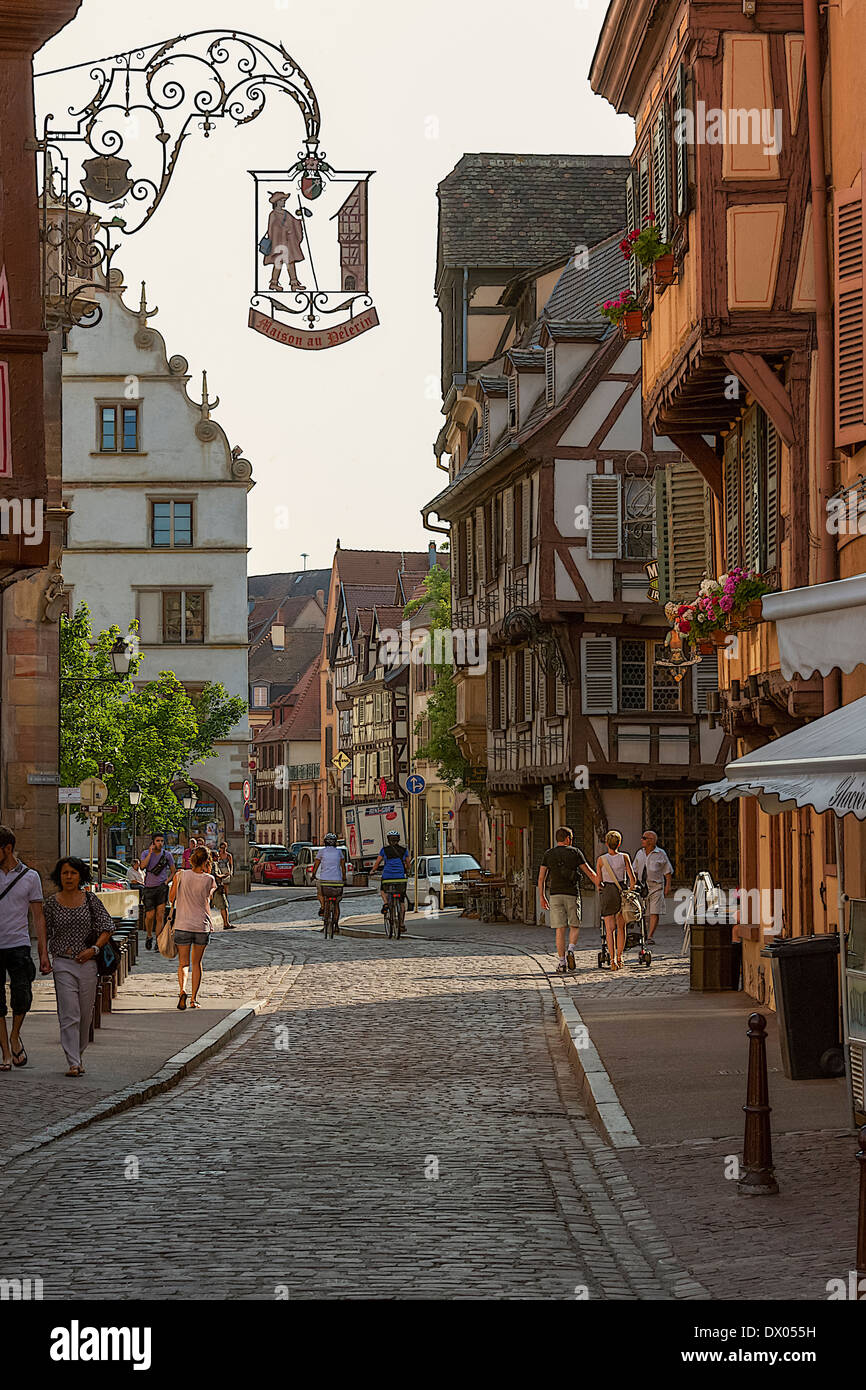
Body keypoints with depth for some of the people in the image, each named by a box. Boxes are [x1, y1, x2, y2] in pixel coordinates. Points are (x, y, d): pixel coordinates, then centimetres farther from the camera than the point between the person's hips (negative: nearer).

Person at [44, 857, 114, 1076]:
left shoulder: (90, 900, 1)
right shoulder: (53, 903, 1)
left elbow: (107, 928, 3)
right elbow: (45, 933, 8)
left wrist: (94, 949, -10)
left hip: (87, 962, 1)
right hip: (63, 964, -1)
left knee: (85, 1015, 9)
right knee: (69, 1015, -9)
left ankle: (78, 1056, 26)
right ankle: (73, 1063, -12)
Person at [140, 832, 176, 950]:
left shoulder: (167, 855, 5)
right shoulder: (146, 853, 3)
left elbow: (174, 871, 13)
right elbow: (143, 866, -17)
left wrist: (167, 881, -2)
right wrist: (150, 853, -15)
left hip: (162, 887, 0)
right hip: (149, 888, 0)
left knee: (160, 916, -6)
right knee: (150, 916, -1)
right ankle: (149, 936, 26)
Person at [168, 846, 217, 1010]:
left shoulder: (181, 875, -7)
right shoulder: (209, 880, -7)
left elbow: (171, 898, 1)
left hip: (182, 925, 0)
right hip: (202, 926, 0)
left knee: (183, 963, 8)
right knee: (196, 963, 15)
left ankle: (182, 990, -20)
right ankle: (193, 999, 15)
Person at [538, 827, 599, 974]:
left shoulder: (549, 855, 7)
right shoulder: (575, 853, 2)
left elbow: (541, 878, 6)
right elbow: (590, 873, 4)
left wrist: (542, 897, 13)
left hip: (555, 894, 1)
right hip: (572, 894, -1)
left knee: (560, 929, 2)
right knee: (574, 926, 13)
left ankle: (562, 963, -1)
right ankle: (570, 951, -13)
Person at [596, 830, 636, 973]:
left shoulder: (601, 859, -5)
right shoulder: (624, 857, -3)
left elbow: (598, 882, -1)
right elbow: (632, 878, -5)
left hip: (608, 894, -1)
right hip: (622, 892, 1)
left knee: (610, 929, -1)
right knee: (621, 927, 15)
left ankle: (613, 960, -12)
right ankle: (619, 958, 19)